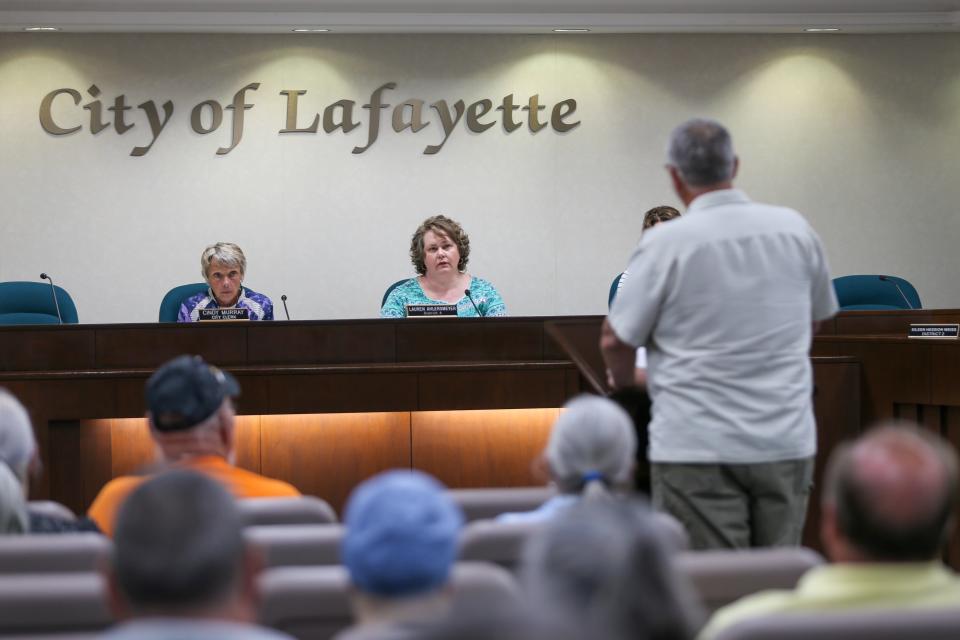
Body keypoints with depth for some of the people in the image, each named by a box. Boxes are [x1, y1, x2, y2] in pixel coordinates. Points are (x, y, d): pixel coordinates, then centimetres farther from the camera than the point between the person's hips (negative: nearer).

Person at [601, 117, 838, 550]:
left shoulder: (666, 244, -11)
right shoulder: (795, 228, 3)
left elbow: (616, 339, -4)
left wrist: (623, 381, 17)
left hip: (699, 450, -4)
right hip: (787, 443, 4)